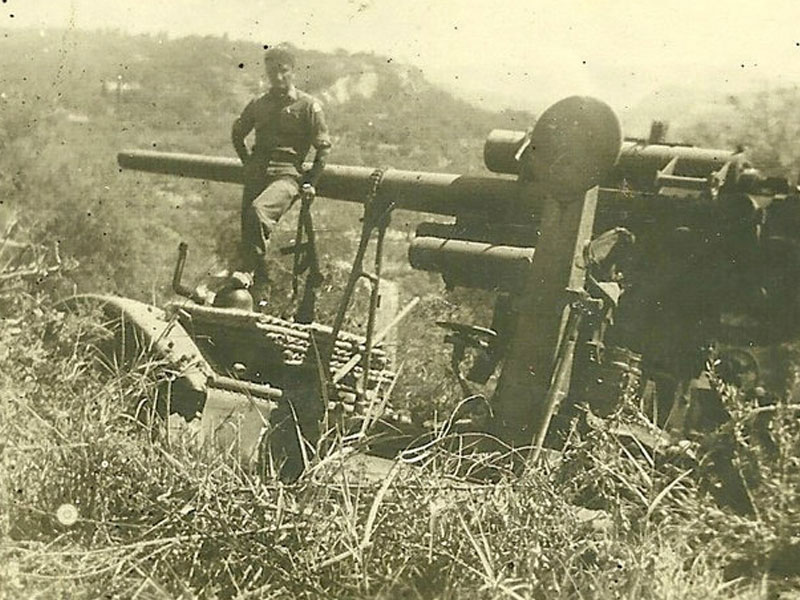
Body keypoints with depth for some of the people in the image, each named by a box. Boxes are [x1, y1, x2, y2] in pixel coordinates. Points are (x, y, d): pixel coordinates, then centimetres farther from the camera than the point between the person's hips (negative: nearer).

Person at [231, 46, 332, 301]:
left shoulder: (309, 105, 3)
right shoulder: (258, 105, 15)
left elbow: (324, 146, 3)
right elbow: (237, 133, 31)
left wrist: (311, 182, -1)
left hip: (287, 174, -5)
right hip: (256, 174, 5)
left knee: (258, 211, -33)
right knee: (247, 232, 0)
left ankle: (250, 275, -28)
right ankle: (260, 286, 12)